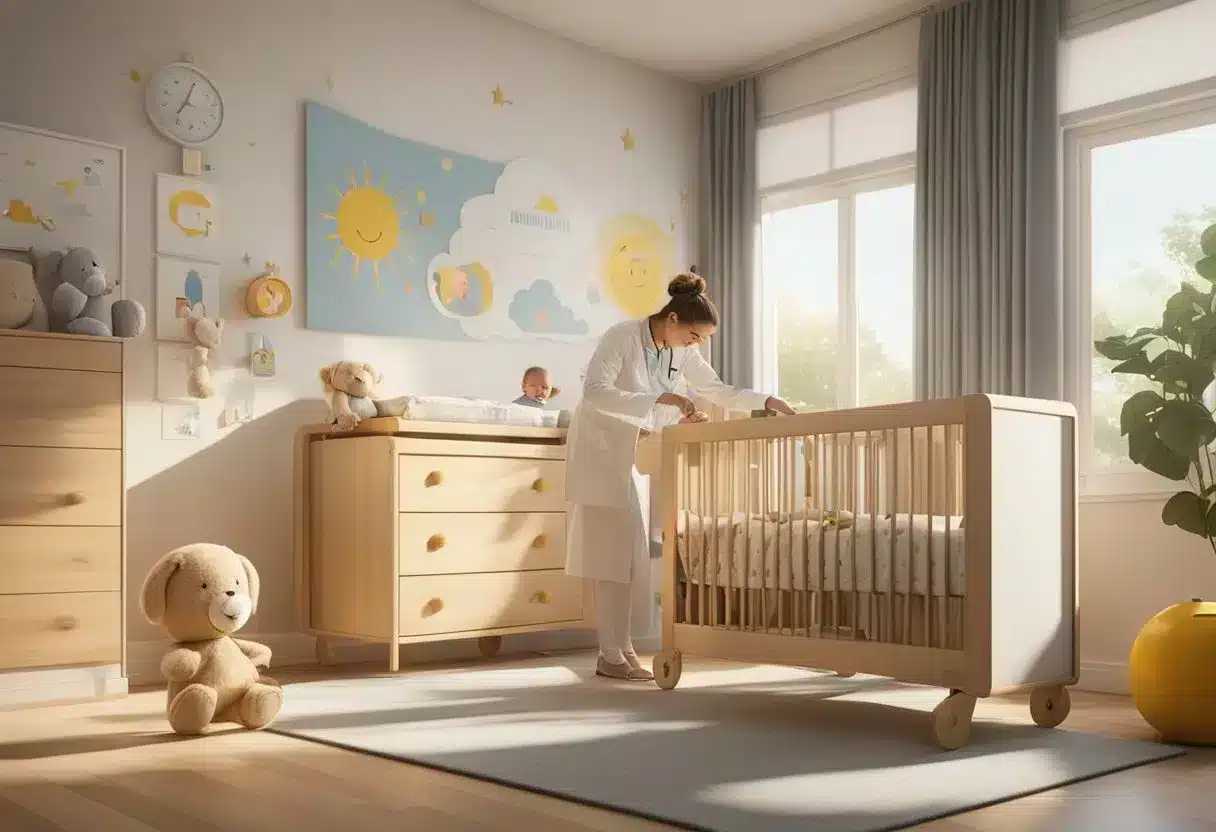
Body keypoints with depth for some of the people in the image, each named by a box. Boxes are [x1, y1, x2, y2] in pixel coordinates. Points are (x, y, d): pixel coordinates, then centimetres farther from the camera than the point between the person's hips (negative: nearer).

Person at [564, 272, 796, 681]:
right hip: (601, 448, -7)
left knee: (628, 550, 3)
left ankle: (619, 647, 8)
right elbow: (594, 392, -31)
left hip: (636, 452, 7)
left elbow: (721, 393, 11)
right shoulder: (621, 337, -20)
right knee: (614, 549, -12)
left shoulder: (682, 354, 1)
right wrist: (661, 399, -35)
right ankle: (611, 655, -10)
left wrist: (767, 400, -4)